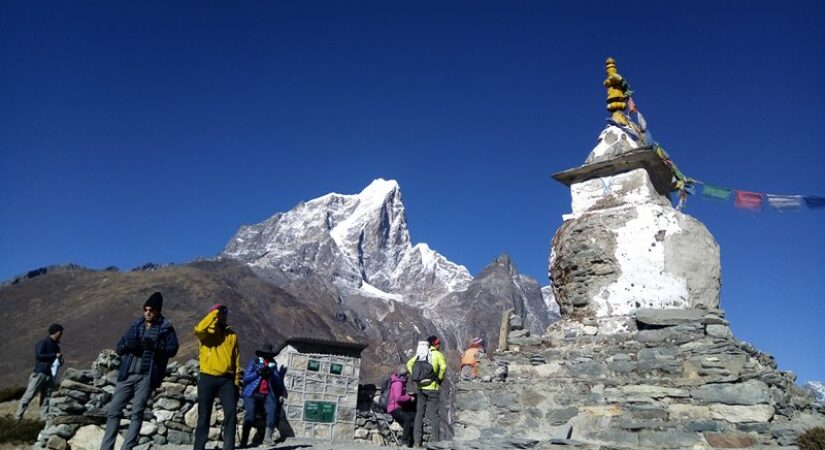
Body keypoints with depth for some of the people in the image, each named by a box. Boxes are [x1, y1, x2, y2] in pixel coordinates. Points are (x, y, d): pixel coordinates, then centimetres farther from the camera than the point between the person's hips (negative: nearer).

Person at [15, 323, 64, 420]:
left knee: (46, 398, 4)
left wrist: (60, 360, 4)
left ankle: (44, 418, 4)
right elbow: (39, 355, -16)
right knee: (29, 394, -5)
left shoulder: (56, 346, 19)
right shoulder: (43, 343, -3)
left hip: (50, 375, 7)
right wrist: (54, 355, -15)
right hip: (40, 373, -7)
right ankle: (18, 415, 2)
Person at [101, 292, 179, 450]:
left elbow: (172, 348, -5)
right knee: (113, 410, 3)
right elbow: (119, 348, 13)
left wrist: (155, 346, -21)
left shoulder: (166, 327, 4)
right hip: (127, 375, 4)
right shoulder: (136, 325, 14)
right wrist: (128, 345, -10)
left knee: (137, 412, -6)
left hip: (147, 376, -4)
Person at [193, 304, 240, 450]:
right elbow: (198, 329, -22)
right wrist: (214, 314, -12)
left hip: (227, 379, 2)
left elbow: (236, 358, 12)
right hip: (208, 378, -2)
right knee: (204, 415, 5)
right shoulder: (206, 332, 5)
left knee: (231, 413, -7)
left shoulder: (232, 335, 14)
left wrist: (237, 379, 5)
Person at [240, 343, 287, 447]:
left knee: (272, 408, -26)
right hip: (252, 393, -2)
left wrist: (271, 372, -8)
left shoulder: (273, 364, 20)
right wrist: (258, 372, -10)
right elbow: (245, 378, 2)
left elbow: (278, 381, 10)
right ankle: (243, 440, -17)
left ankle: (268, 437, -23)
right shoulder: (253, 362, 12)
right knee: (250, 414, -24)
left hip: (267, 394, 2)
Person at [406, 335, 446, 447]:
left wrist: (415, 376, 9)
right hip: (432, 387, -5)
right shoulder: (438, 354, -5)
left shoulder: (420, 354, 12)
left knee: (419, 413, 11)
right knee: (434, 414, 3)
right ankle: (436, 439, 2)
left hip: (420, 387, 5)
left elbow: (409, 364, 10)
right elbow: (443, 367, -22)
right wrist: (440, 379, -9)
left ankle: (417, 440, 13)